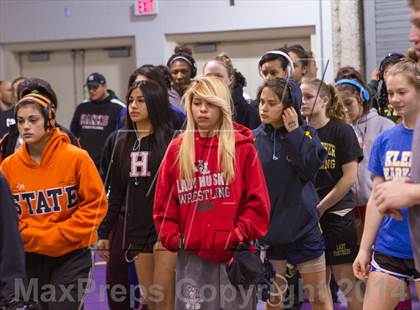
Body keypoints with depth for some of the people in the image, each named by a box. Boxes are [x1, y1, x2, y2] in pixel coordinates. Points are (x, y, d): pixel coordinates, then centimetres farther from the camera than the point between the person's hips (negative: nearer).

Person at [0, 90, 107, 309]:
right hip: (31, 257, 4)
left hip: (72, 256, -4)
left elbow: (95, 204, -9)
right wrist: (28, 236, -11)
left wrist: (60, 235, -14)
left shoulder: (76, 158, -10)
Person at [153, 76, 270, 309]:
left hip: (234, 256, -2)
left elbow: (258, 202, -2)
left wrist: (239, 236, -11)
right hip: (191, 257, 2)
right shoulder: (177, 149, 8)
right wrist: (173, 238, -2)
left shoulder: (243, 147, 0)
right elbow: (164, 204, 9)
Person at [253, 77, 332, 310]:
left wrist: (294, 132, -16)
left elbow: (310, 168, -17)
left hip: (303, 227, -1)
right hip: (267, 229, 1)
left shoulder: (306, 135, -1)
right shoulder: (254, 139, 0)